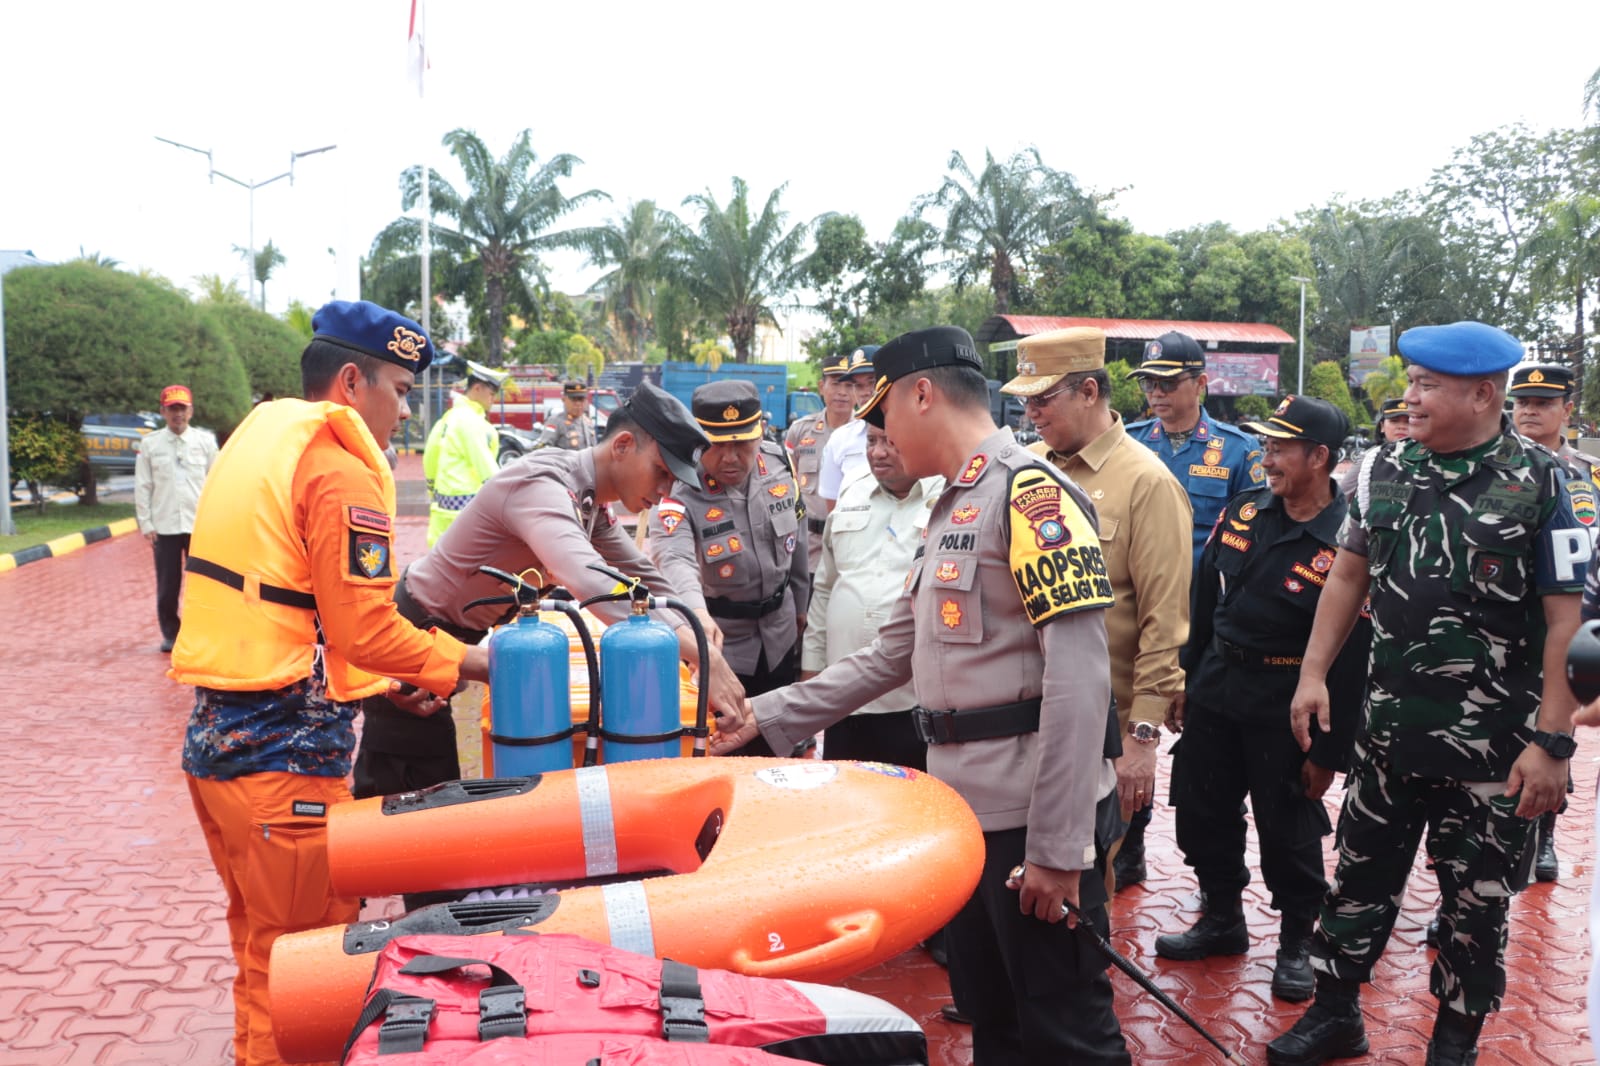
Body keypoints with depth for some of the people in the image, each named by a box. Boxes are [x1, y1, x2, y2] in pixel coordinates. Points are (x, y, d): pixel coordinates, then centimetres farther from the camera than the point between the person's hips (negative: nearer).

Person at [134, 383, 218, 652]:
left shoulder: (205, 441, 3)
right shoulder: (150, 444, 4)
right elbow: (142, 486, 5)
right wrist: (145, 524, 0)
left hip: (200, 525, 0)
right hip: (164, 526, 0)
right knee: (167, 585, 5)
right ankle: (170, 634, 18)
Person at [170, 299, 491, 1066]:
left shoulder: (257, 440, 14)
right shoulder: (340, 471, -14)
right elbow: (366, 629, -18)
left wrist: (385, 682, 13)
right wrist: (474, 665, -5)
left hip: (214, 737, 10)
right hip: (284, 754, -9)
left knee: (259, 944, 23)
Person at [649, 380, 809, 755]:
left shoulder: (779, 464, -8)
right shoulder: (679, 492, -24)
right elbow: (675, 563, -44)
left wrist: (799, 605, 16)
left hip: (780, 637, 5)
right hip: (718, 645, -4)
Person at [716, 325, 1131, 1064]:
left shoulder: (1031, 493, -15)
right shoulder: (952, 508, 15)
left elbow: (1079, 678, -22)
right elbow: (892, 655, 19)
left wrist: (1059, 845, -22)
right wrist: (768, 716, 16)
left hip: (1035, 820, -9)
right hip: (968, 810, 9)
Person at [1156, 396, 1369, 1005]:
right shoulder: (1243, 512, 3)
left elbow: (1351, 658, -14)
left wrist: (1329, 751, -13)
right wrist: (1185, 681, 12)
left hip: (1284, 710, -6)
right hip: (1215, 693, 6)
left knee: (1287, 830, 7)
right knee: (1202, 814, 15)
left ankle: (1296, 942, 29)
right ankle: (1222, 919, 36)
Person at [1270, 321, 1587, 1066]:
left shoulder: (1541, 483, -11)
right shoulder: (1388, 467, 2)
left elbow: (1565, 620, -12)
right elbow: (1349, 574, 11)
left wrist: (1552, 742, -15)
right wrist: (1314, 673, 5)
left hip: (1492, 745, -4)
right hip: (1388, 728, 4)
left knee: (1476, 901, 12)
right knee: (1360, 875, 15)